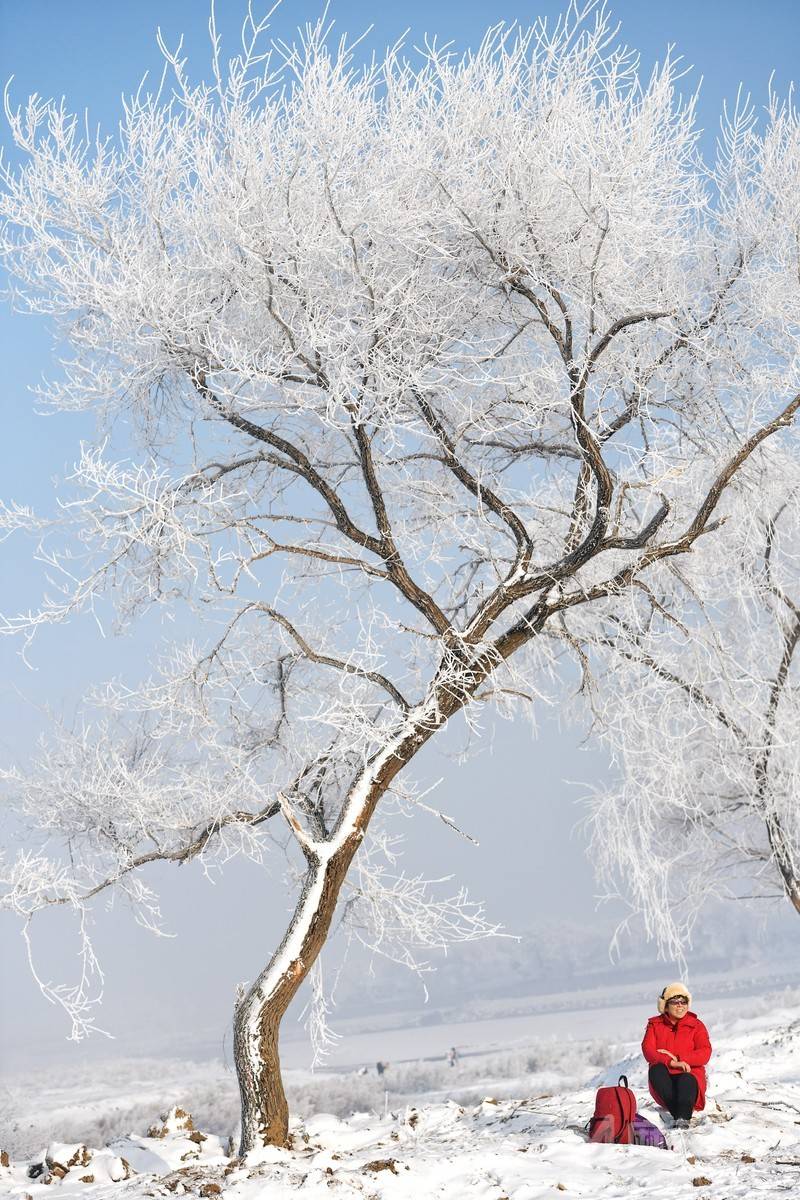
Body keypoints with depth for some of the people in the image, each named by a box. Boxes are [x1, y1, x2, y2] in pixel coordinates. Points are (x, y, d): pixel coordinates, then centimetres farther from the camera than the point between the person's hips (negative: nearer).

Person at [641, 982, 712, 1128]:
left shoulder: (696, 1025, 8)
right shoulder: (655, 1024, 10)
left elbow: (705, 1054, -7)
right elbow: (648, 1050, -7)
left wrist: (678, 1058, -20)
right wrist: (671, 1062, -26)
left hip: (689, 1074, -1)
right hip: (664, 1078, 1)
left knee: (686, 1080, -37)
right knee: (656, 1069, -33)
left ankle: (683, 1119, -55)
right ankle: (678, 1114, -42)